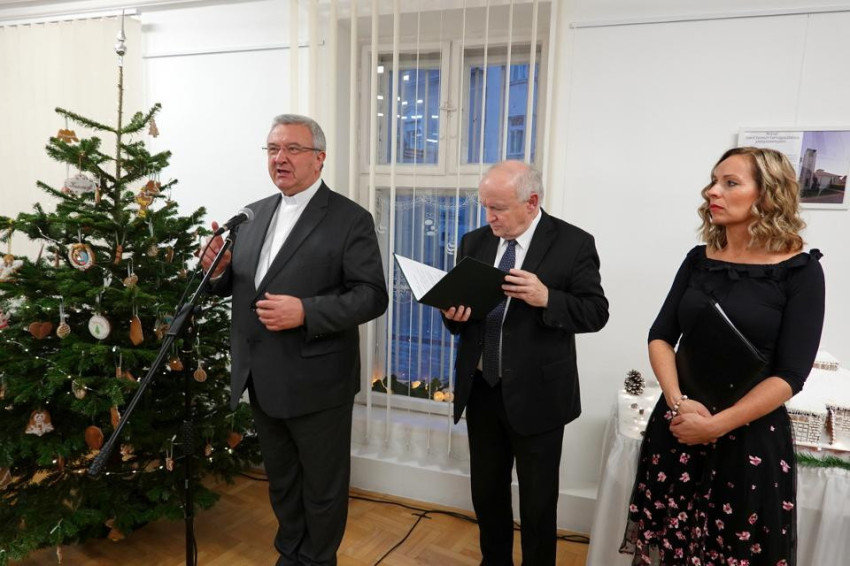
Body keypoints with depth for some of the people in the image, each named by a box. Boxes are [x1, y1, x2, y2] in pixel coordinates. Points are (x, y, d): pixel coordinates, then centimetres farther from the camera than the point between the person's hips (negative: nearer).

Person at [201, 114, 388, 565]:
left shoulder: (350, 219, -11)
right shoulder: (254, 214, 9)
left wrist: (307, 312, -27)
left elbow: (372, 296, -17)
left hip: (315, 382, -6)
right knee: (281, 480, 24)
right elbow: (237, 284, 13)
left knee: (321, 486, 14)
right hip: (261, 380, 6)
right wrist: (217, 270, -9)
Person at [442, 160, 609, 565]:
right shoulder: (474, 242, 4)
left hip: (536, 395, -4)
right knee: (486, 493, 20)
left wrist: (546, 298, -27)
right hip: (480, 390, 5)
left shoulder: (573, 243, -9)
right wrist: (454, 314, -14)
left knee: (538, 502, 13)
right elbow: (460, 311, 9)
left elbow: (595, 312, -10)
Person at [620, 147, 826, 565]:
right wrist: (679, 402, -15)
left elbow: (790, 375, -11)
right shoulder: (698, 259, 3)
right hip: (678, 427, 4)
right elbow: (660, 337, 1)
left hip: (750, 436, -3)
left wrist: (718, 424, -18)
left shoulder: (799, 270, -7)